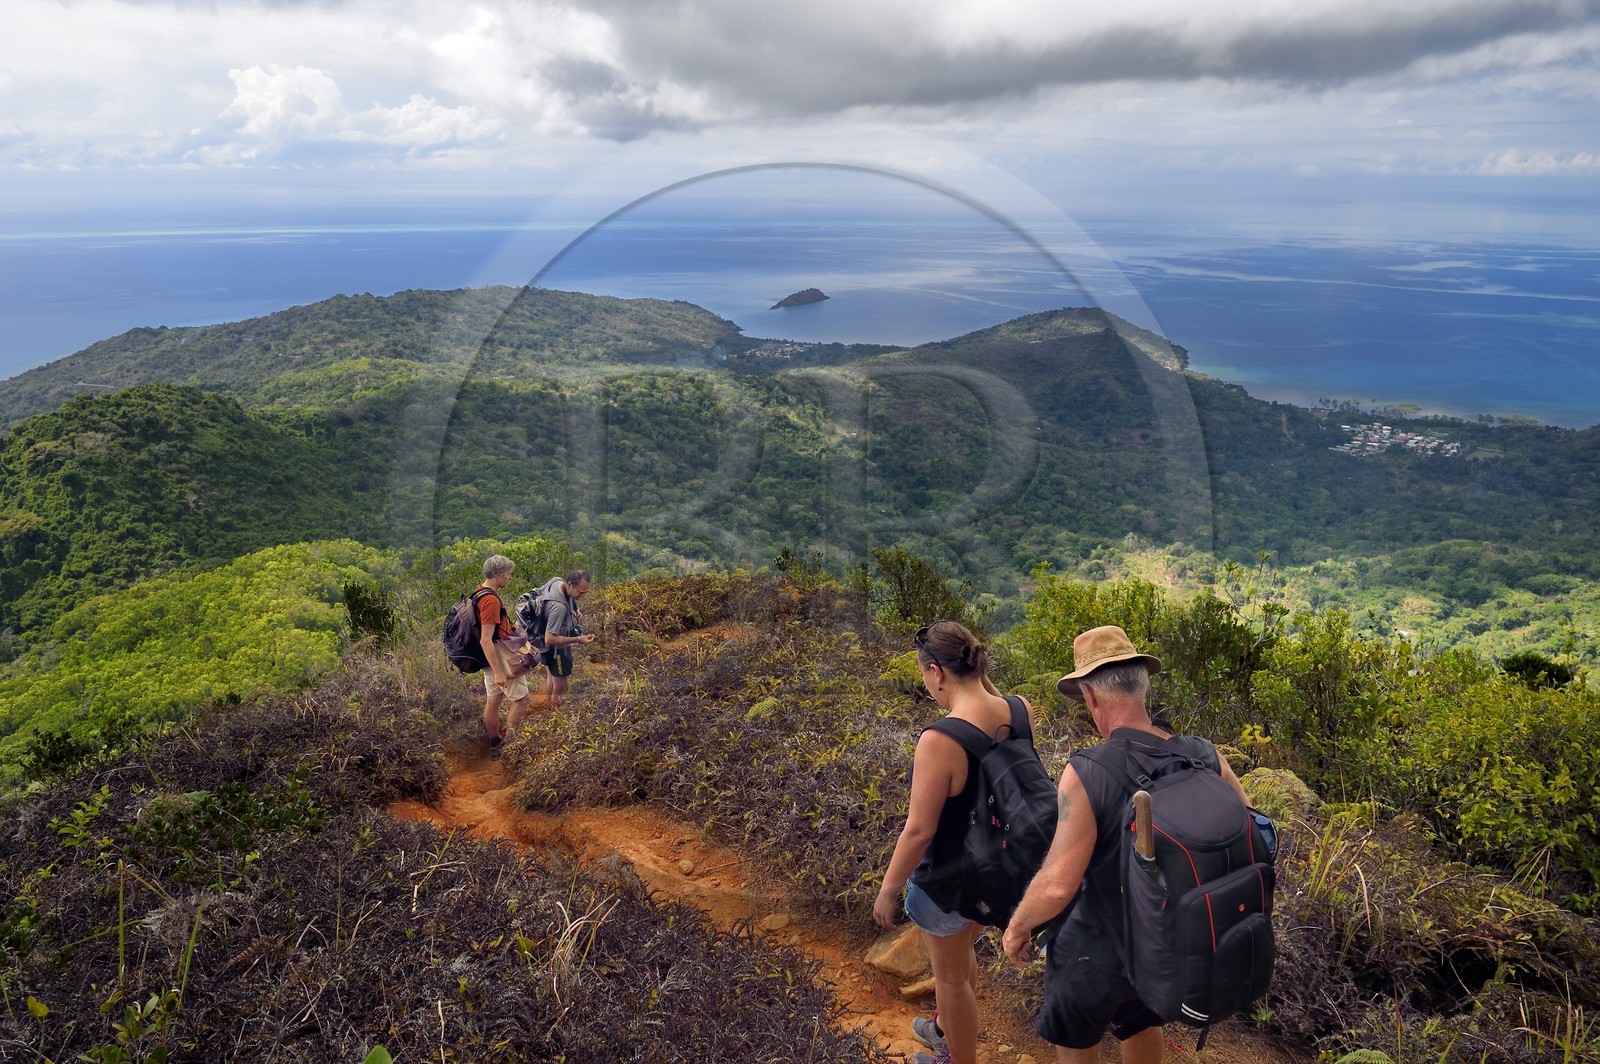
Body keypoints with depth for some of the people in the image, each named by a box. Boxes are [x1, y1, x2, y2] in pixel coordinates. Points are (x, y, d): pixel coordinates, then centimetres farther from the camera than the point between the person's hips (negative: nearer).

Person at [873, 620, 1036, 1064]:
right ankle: (949, 1028, 61)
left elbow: (919, 831, -27)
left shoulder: (940, 740, -35)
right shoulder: (1020, 712, -16)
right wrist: (979, 675, 0)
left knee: (951, 976, 21)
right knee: (962, 951, 35)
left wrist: (888, 890, -14)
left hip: (950, 879, -7)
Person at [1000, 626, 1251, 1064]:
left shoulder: (1087, 773, -30)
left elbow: (1057, 885, -31)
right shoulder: (1203, 757, -15)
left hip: (1098, 954, -5)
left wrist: (1017, 928, -11)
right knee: (1143, 1023, 34)